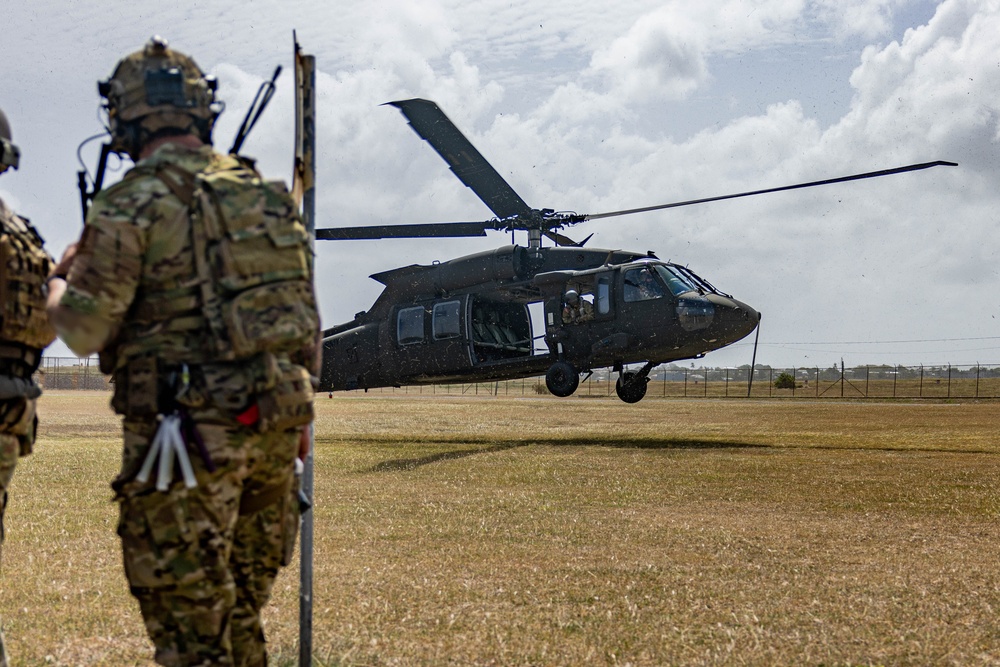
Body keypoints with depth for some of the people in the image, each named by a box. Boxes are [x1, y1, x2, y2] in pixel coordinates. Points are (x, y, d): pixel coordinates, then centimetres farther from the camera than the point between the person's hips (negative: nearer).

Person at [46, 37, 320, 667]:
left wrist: (63, 277, 12)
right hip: (276, 425, 7)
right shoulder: (267, 193, 12)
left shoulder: (134, 202, -8)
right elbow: (308, 320, 14)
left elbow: (85, 333, -9)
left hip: (191, 429, -7)